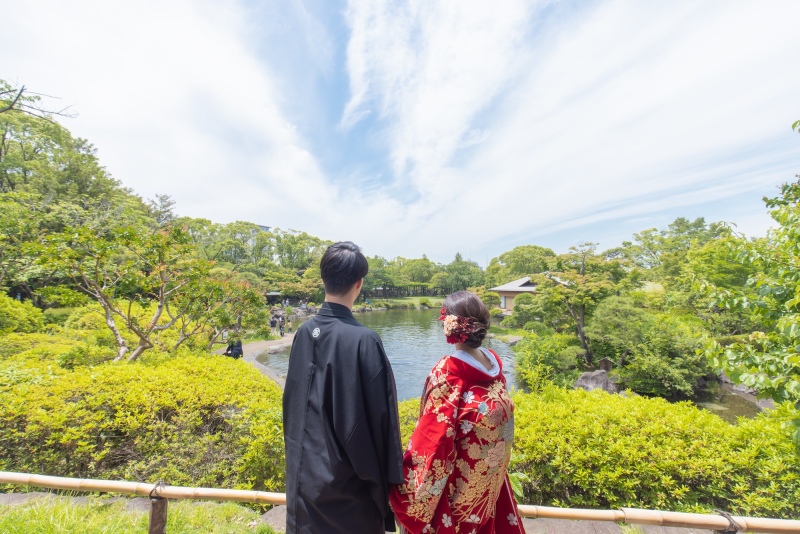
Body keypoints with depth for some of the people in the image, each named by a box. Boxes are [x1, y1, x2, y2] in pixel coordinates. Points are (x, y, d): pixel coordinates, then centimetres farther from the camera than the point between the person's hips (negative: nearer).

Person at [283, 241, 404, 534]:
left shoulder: (304, 332, -9)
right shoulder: (363, 340, -27)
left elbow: (291, 401, 2)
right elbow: (380, 415, -20)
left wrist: (301, 452, 17)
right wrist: (388, 476, -4)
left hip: (305, 469, 6)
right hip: (346, 476, -5)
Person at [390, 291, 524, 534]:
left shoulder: (447, 371, -28)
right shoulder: (494, 362, -8)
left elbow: (432, 435, -25)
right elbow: (501, 412, 4)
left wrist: (403, 473, -13)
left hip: (459, 474, -6)